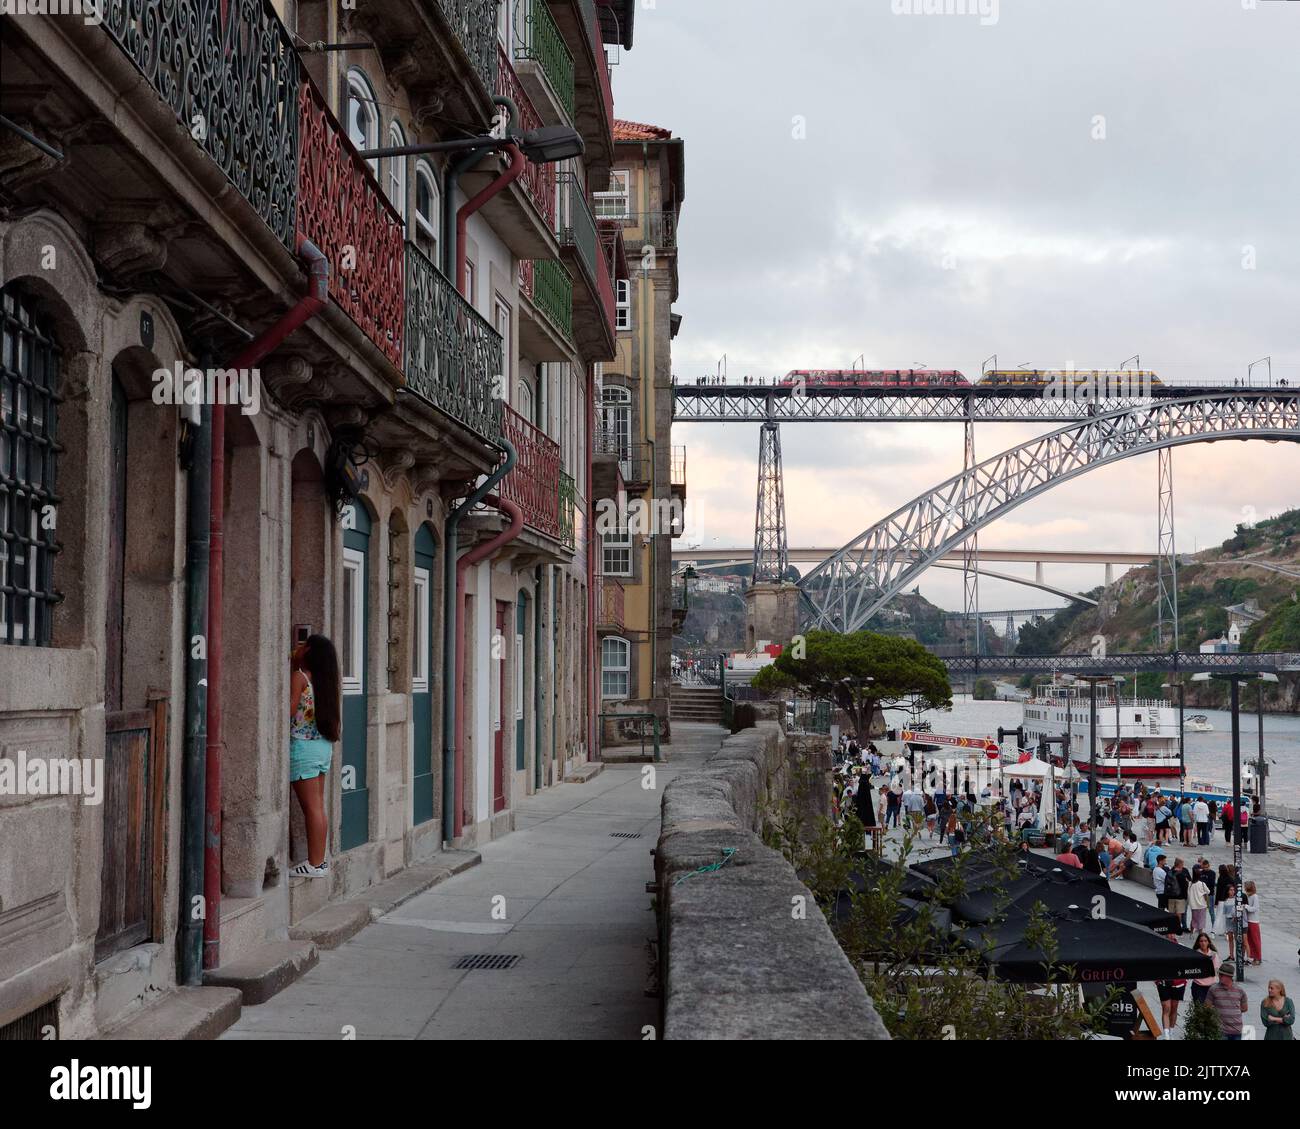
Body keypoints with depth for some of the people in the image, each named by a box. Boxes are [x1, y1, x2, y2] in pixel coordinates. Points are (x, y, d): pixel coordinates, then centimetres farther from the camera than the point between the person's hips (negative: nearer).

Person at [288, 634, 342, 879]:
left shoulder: (299, 677, -13)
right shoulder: (325, 680, 10)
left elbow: (289, 710, -17)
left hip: (303, 746, -8)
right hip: (323, 745, 8)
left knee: (311, 807, -5)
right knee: (318, 806, 12)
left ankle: (315, 863, -3)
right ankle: (320, 859, 16)